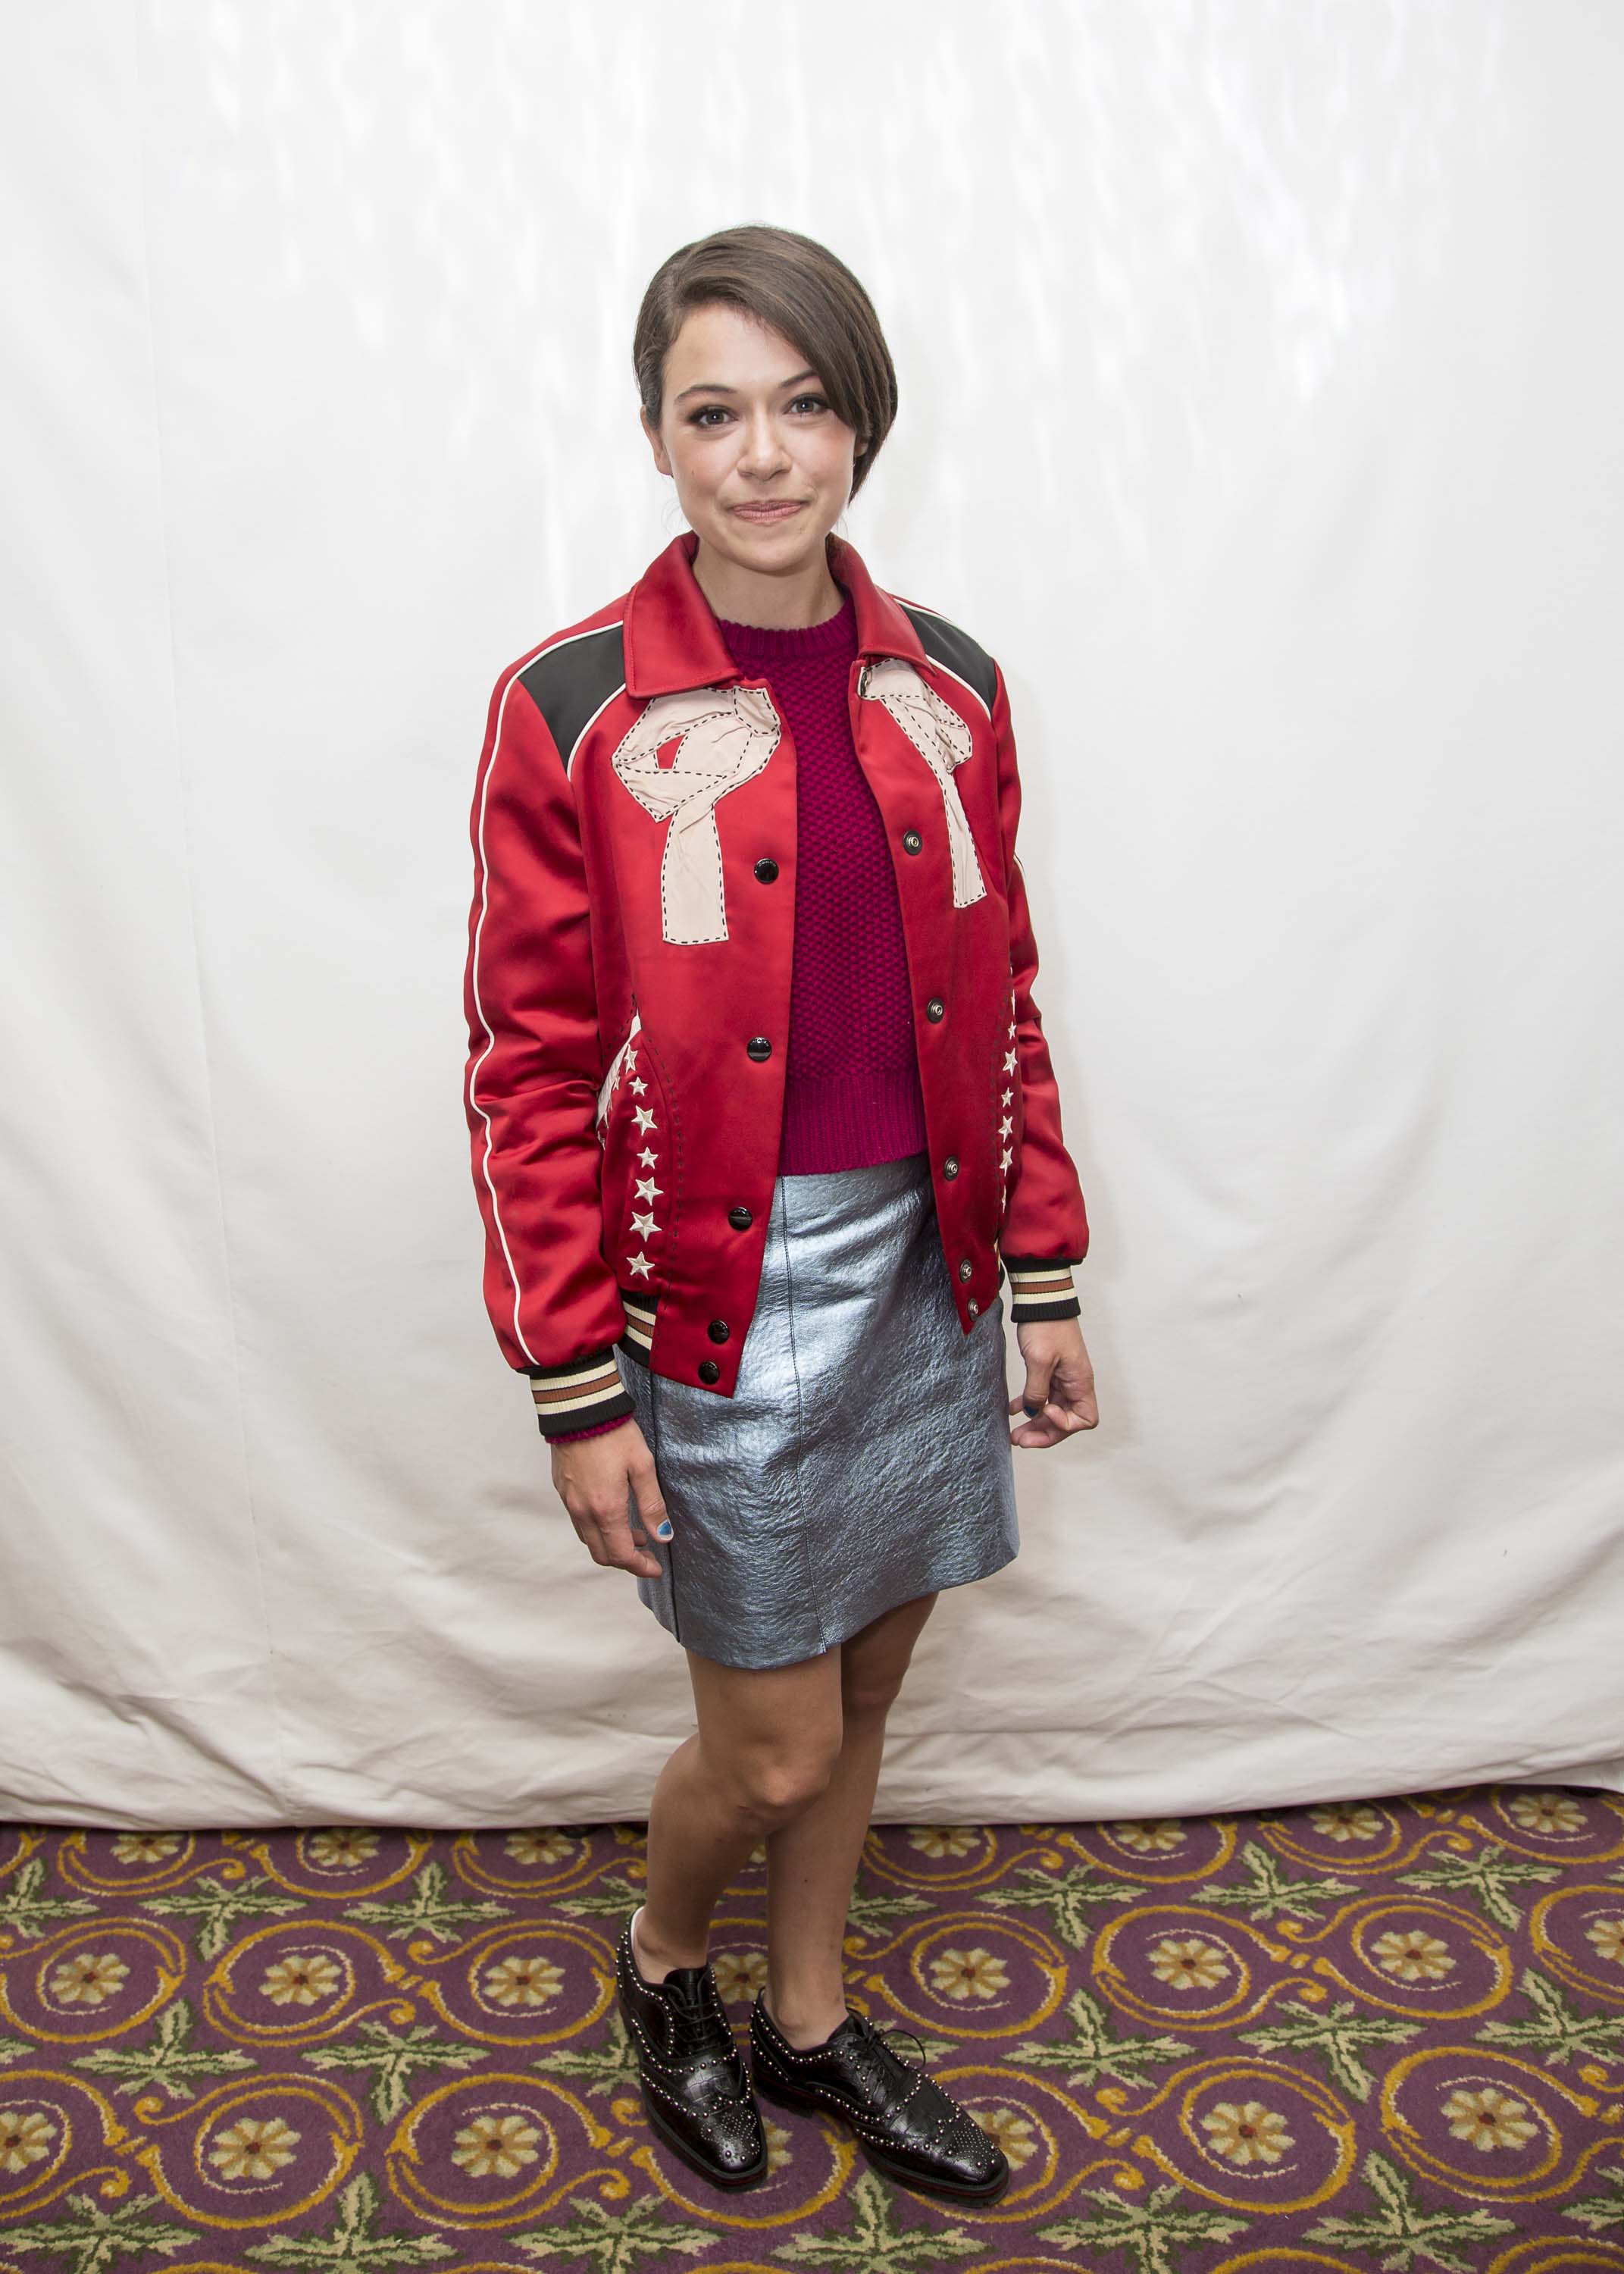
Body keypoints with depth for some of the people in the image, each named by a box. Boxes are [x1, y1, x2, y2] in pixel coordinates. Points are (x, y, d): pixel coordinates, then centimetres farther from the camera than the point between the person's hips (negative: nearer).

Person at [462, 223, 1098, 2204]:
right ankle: (661, 1964, 43)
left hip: (923, 1272, 5)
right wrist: (575, 1393, -10)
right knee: (776, 1748, 7)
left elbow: (1002, 1001, 8)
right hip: (722, 1299, -4)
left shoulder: (945, 687, 2)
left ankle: (808, 2017, 46)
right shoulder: (570, 711, -12)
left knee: (863, 1687, 20)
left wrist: (1045, 1279, 7)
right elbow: (530, 1070, -10)